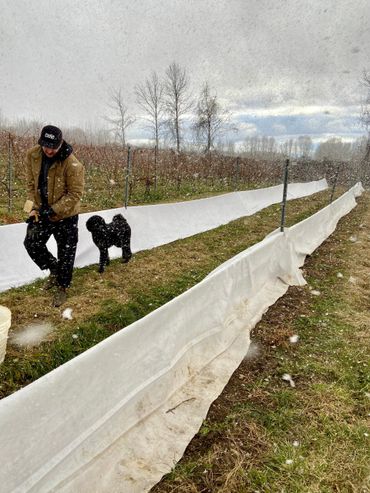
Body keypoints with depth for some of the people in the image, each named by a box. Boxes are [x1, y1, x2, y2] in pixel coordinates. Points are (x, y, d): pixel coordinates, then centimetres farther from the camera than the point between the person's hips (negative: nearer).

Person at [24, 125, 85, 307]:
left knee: (65, 253, 6)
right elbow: (31, 184, 1)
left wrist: (53, 210, -26)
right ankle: (54, 270, 32)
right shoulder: (32, 155, -8)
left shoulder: (72, 164, -25)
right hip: (41, 211, 5)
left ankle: (61, 287, 27)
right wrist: (34, 207, -9)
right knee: (31, 242, 8)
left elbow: (75, 193, -21)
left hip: (66, 215, -5)